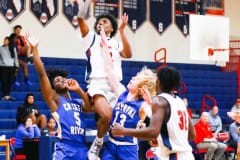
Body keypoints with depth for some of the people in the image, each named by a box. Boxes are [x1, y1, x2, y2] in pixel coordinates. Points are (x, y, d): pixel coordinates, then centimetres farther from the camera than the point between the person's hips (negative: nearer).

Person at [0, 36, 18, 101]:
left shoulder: (13, 48, 10)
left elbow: (15, 57, 13)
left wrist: (16, 65, 10)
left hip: (11, 67, 3)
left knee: (10, 81, 2)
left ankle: (8, 95, 10)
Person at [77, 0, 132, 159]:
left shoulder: (116, 43, 22)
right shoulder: (91, 38, 16)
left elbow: (128, 54, 1)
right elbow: (81, 19, 0)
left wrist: (122, 31, -1)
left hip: (116, 85, 4)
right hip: (98, 84, -4)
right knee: (107, 116, -28)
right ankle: (97, 144, -6)